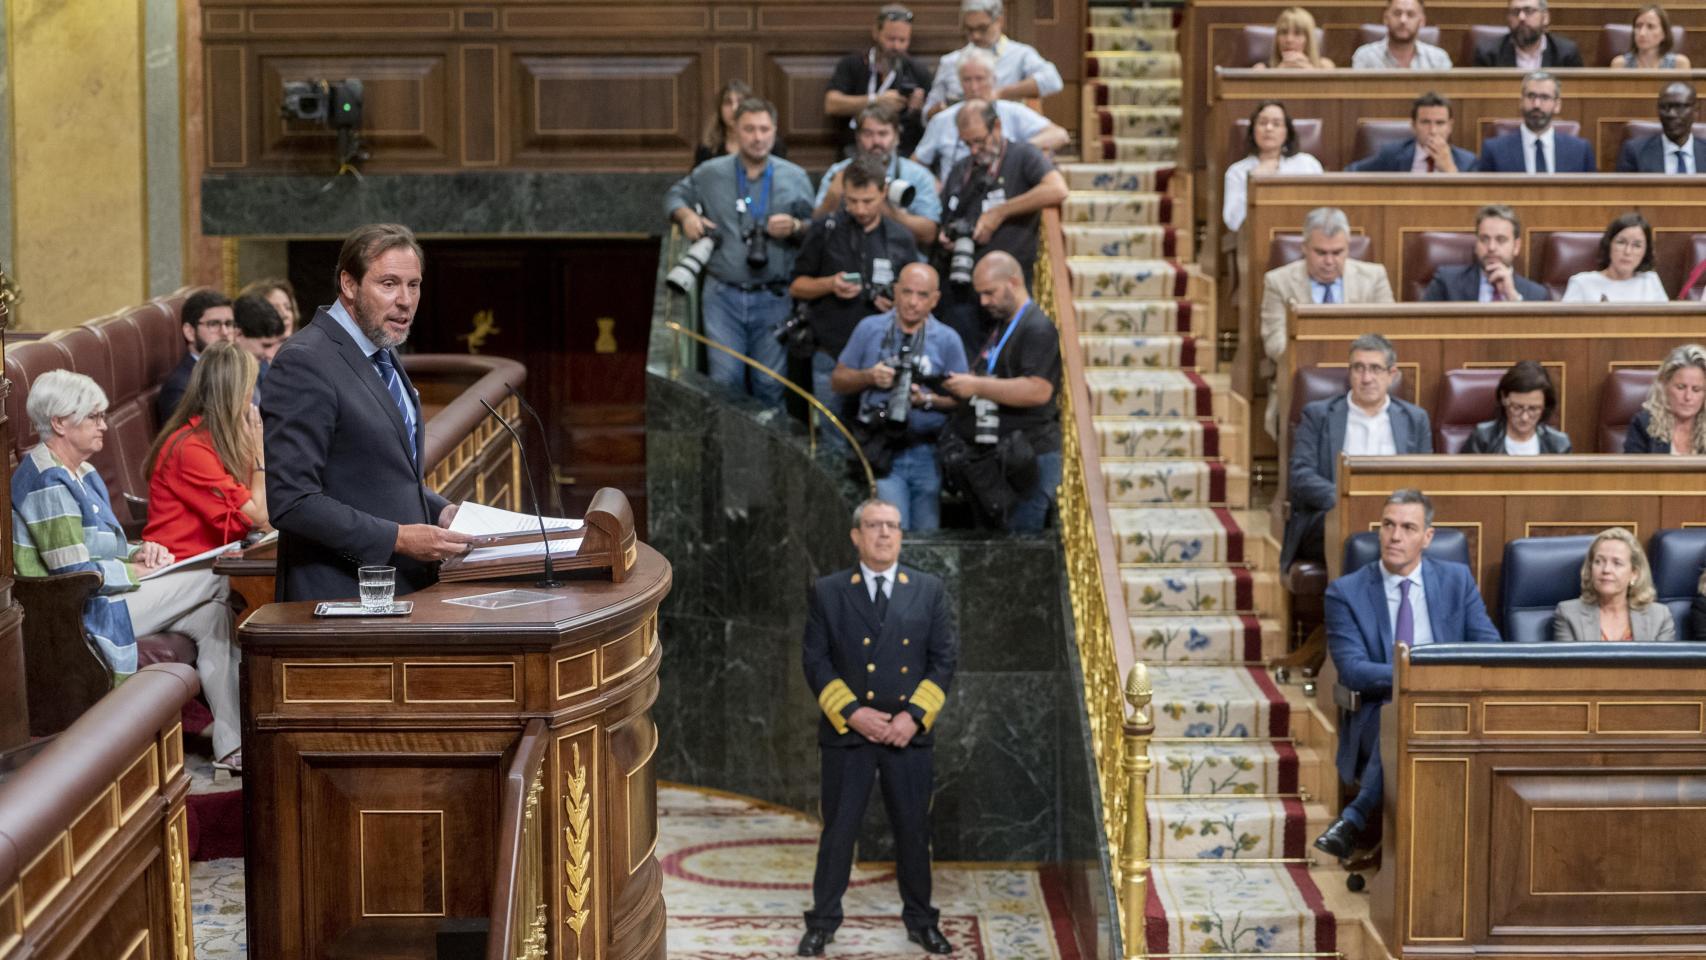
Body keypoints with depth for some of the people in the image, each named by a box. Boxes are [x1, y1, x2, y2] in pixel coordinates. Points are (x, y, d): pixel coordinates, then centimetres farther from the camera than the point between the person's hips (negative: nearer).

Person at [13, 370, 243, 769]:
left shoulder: (81, 473, 15)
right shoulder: (47, 481, -17)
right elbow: (78, 571, -21)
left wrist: (140, 553, 0)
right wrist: (142, 570, -11)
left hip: (99, 598, 10)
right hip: (79, 613, -10)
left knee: (213, 614, -8)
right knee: (216, 578, -12)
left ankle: (231, 746, -13)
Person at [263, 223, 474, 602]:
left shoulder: (383, 357, 15)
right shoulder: (304, 363, -13)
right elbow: (290, 501, -19)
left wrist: (439, 511, 8)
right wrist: (397, 538, -20)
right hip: (342, 598, -8)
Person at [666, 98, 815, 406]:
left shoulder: (795, 178, 5)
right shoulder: (710, 173, 4)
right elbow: (676, 195, 20)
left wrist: (795, 228, -13)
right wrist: (686, 215, -1)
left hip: (773, 297, 0)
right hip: (723, 295, 0)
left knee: (771, 384, 2)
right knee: (725, 379, -4)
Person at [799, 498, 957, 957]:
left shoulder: (928, 590, 5)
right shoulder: (826, 592, 1)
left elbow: (944, 658, 2)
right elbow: (816, 662, -2)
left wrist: (913, 715, -10)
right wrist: (852, 713, -13)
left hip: (909, 731, 1)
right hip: (846, 731, -1)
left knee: (913, 830, 9)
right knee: (838, 830, 5)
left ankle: (920, 920, 22)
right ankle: (823, 921, 16)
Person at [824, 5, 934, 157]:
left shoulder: (919, 72, 13)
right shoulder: (850, 65, 11)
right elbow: (831, 105, -5)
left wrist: (919, 109, -11)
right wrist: (876, 101, -11)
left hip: (904, 151, 1)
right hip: (857, 149, -1)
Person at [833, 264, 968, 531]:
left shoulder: (947, 339, 4)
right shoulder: (869, 329, 5)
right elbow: (838, 380, 10)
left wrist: (927, 400, -16)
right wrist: (869, 377, -10)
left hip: (927, 454, 1)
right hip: (883, 451, -1)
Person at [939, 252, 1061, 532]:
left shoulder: (1038, 328, -11)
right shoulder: (1001, 328, 21)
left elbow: (1038, 390, -24)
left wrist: (977, 386, -21)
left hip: (1030, 455, -10)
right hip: (999, 456, 10)